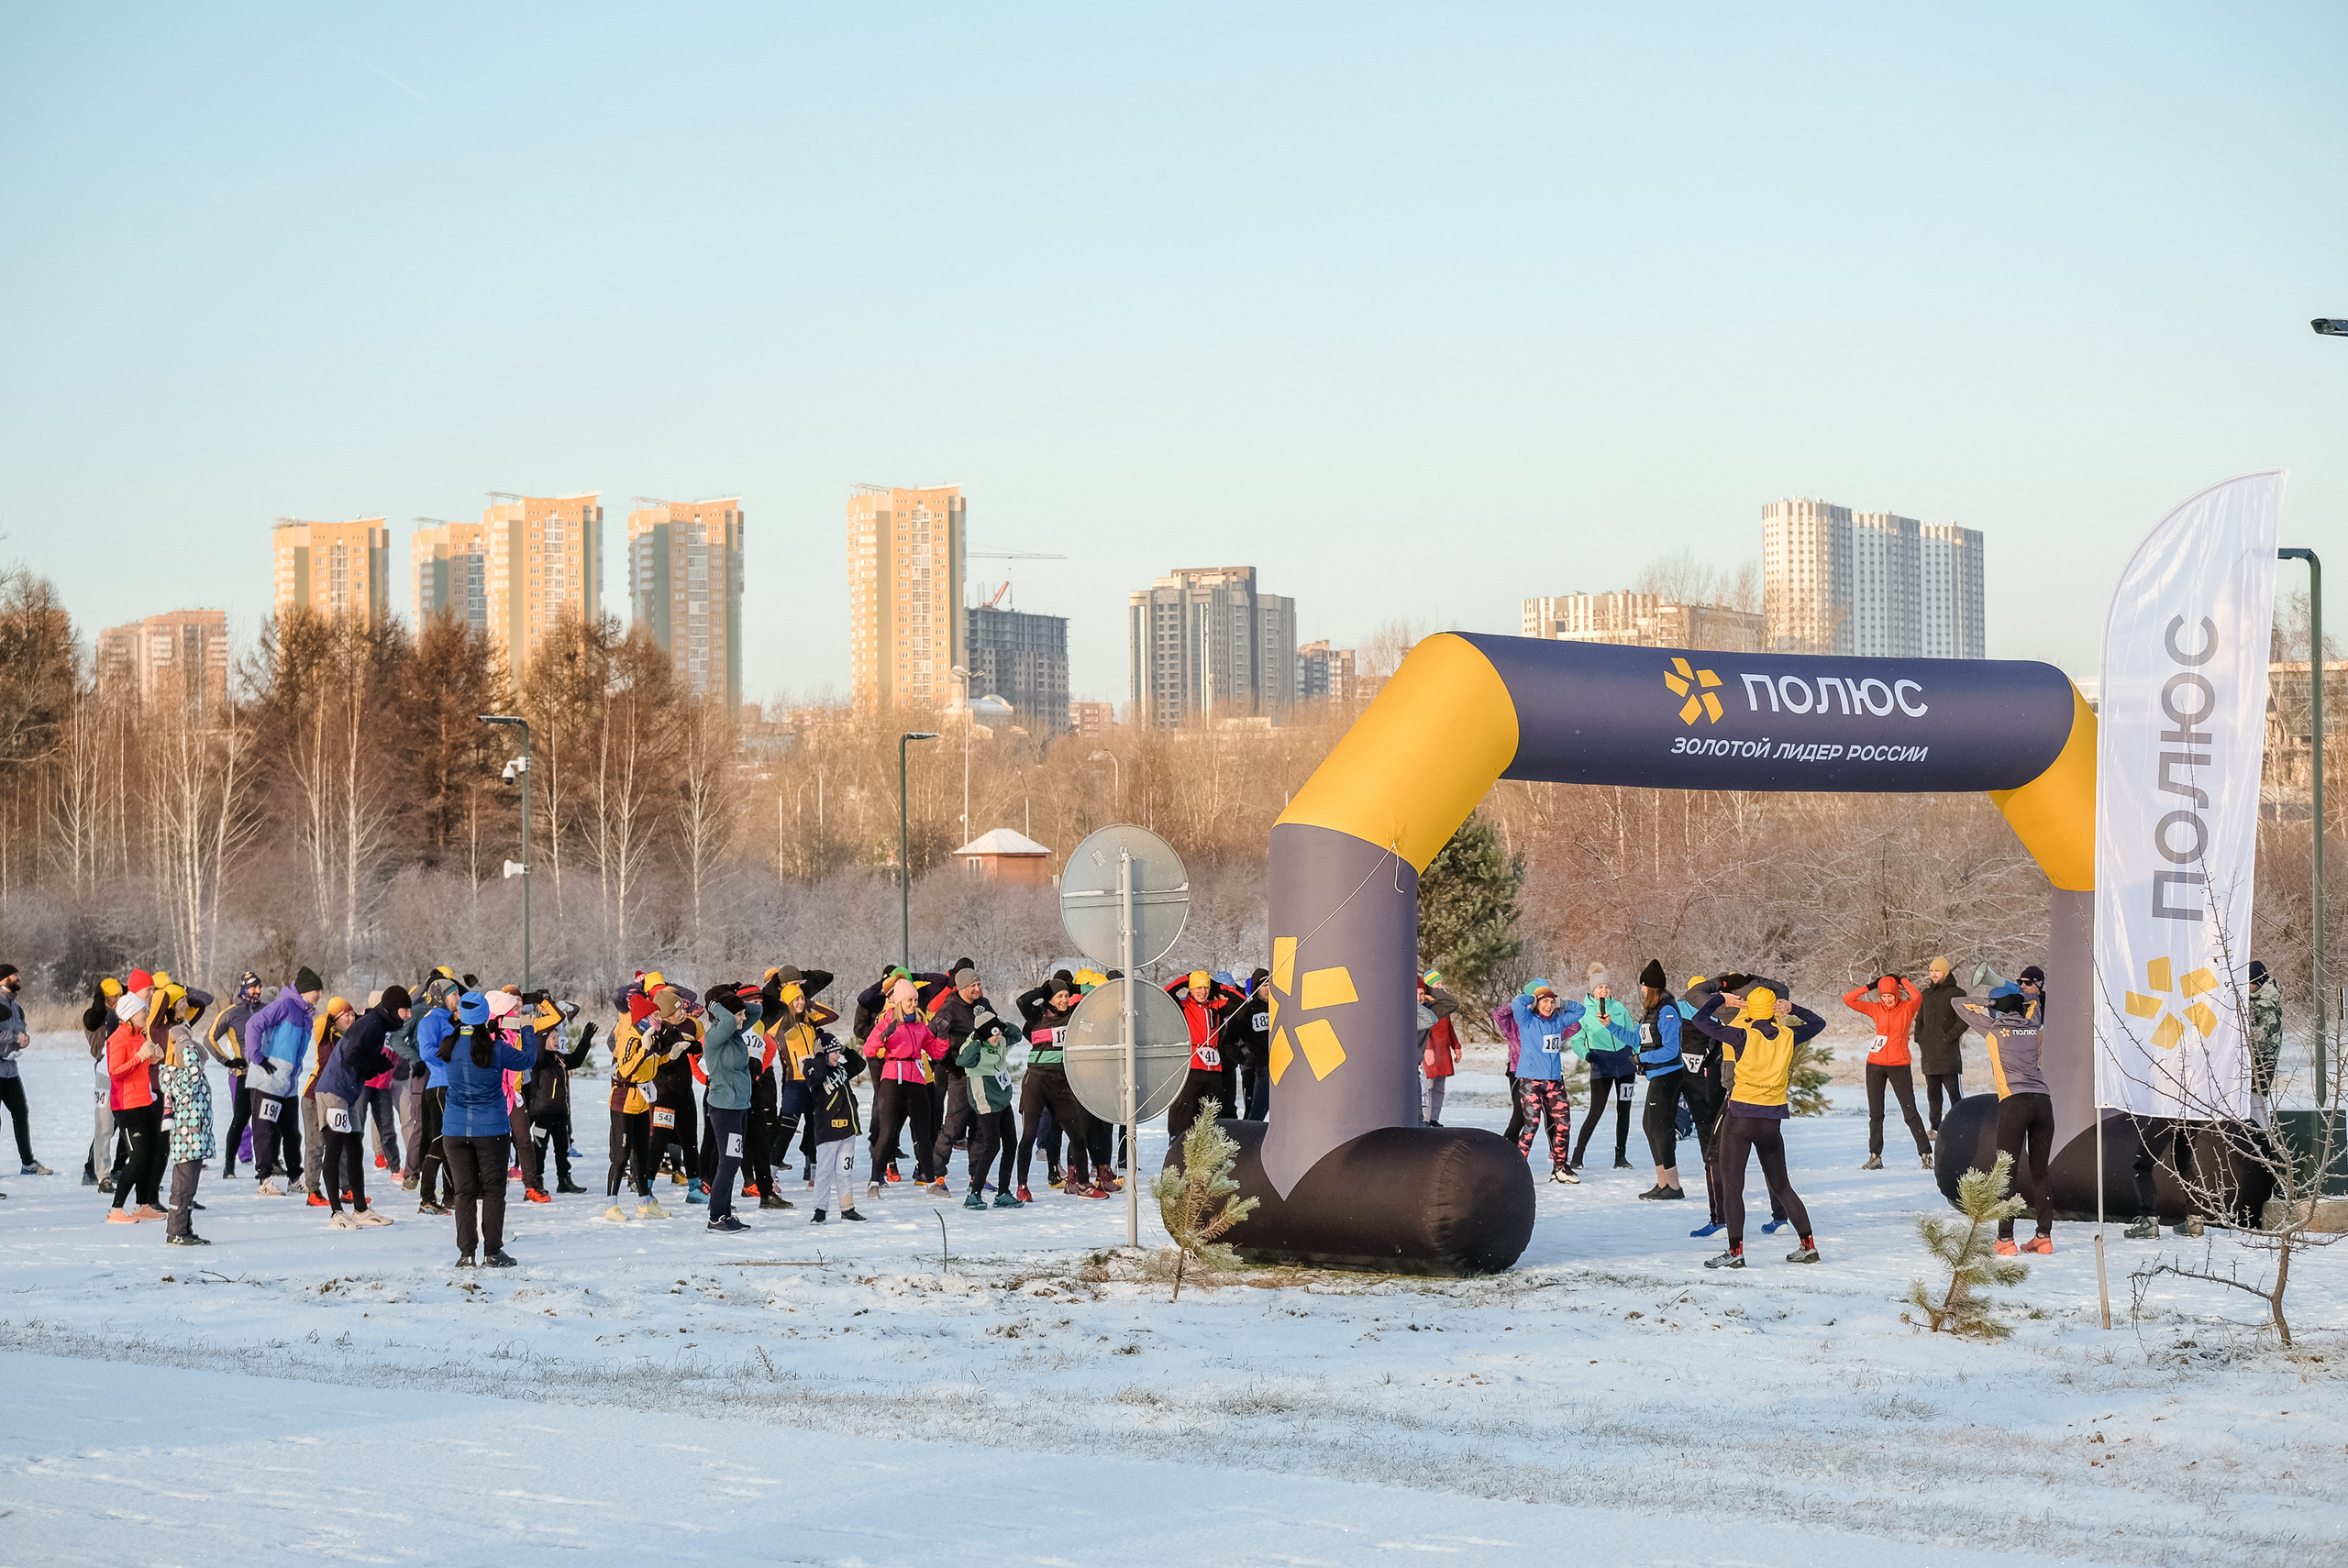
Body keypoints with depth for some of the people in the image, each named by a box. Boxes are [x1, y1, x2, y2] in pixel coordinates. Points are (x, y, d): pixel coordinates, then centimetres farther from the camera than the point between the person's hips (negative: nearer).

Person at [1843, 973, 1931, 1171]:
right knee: (1875, 1114, 7)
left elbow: (1917, 997, -25)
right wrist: (1870, 987, -1)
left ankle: (1926, 1155, 3)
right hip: (1875, 1065, 4)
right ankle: (1875, 1157, 13)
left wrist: (1904, 982, -10)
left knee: (1910, 1113, -4)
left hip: (1899, 1065, -4)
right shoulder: (1876, 1009, 5)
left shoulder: (1907, 1008, -3)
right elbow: (1848, 999, 2)